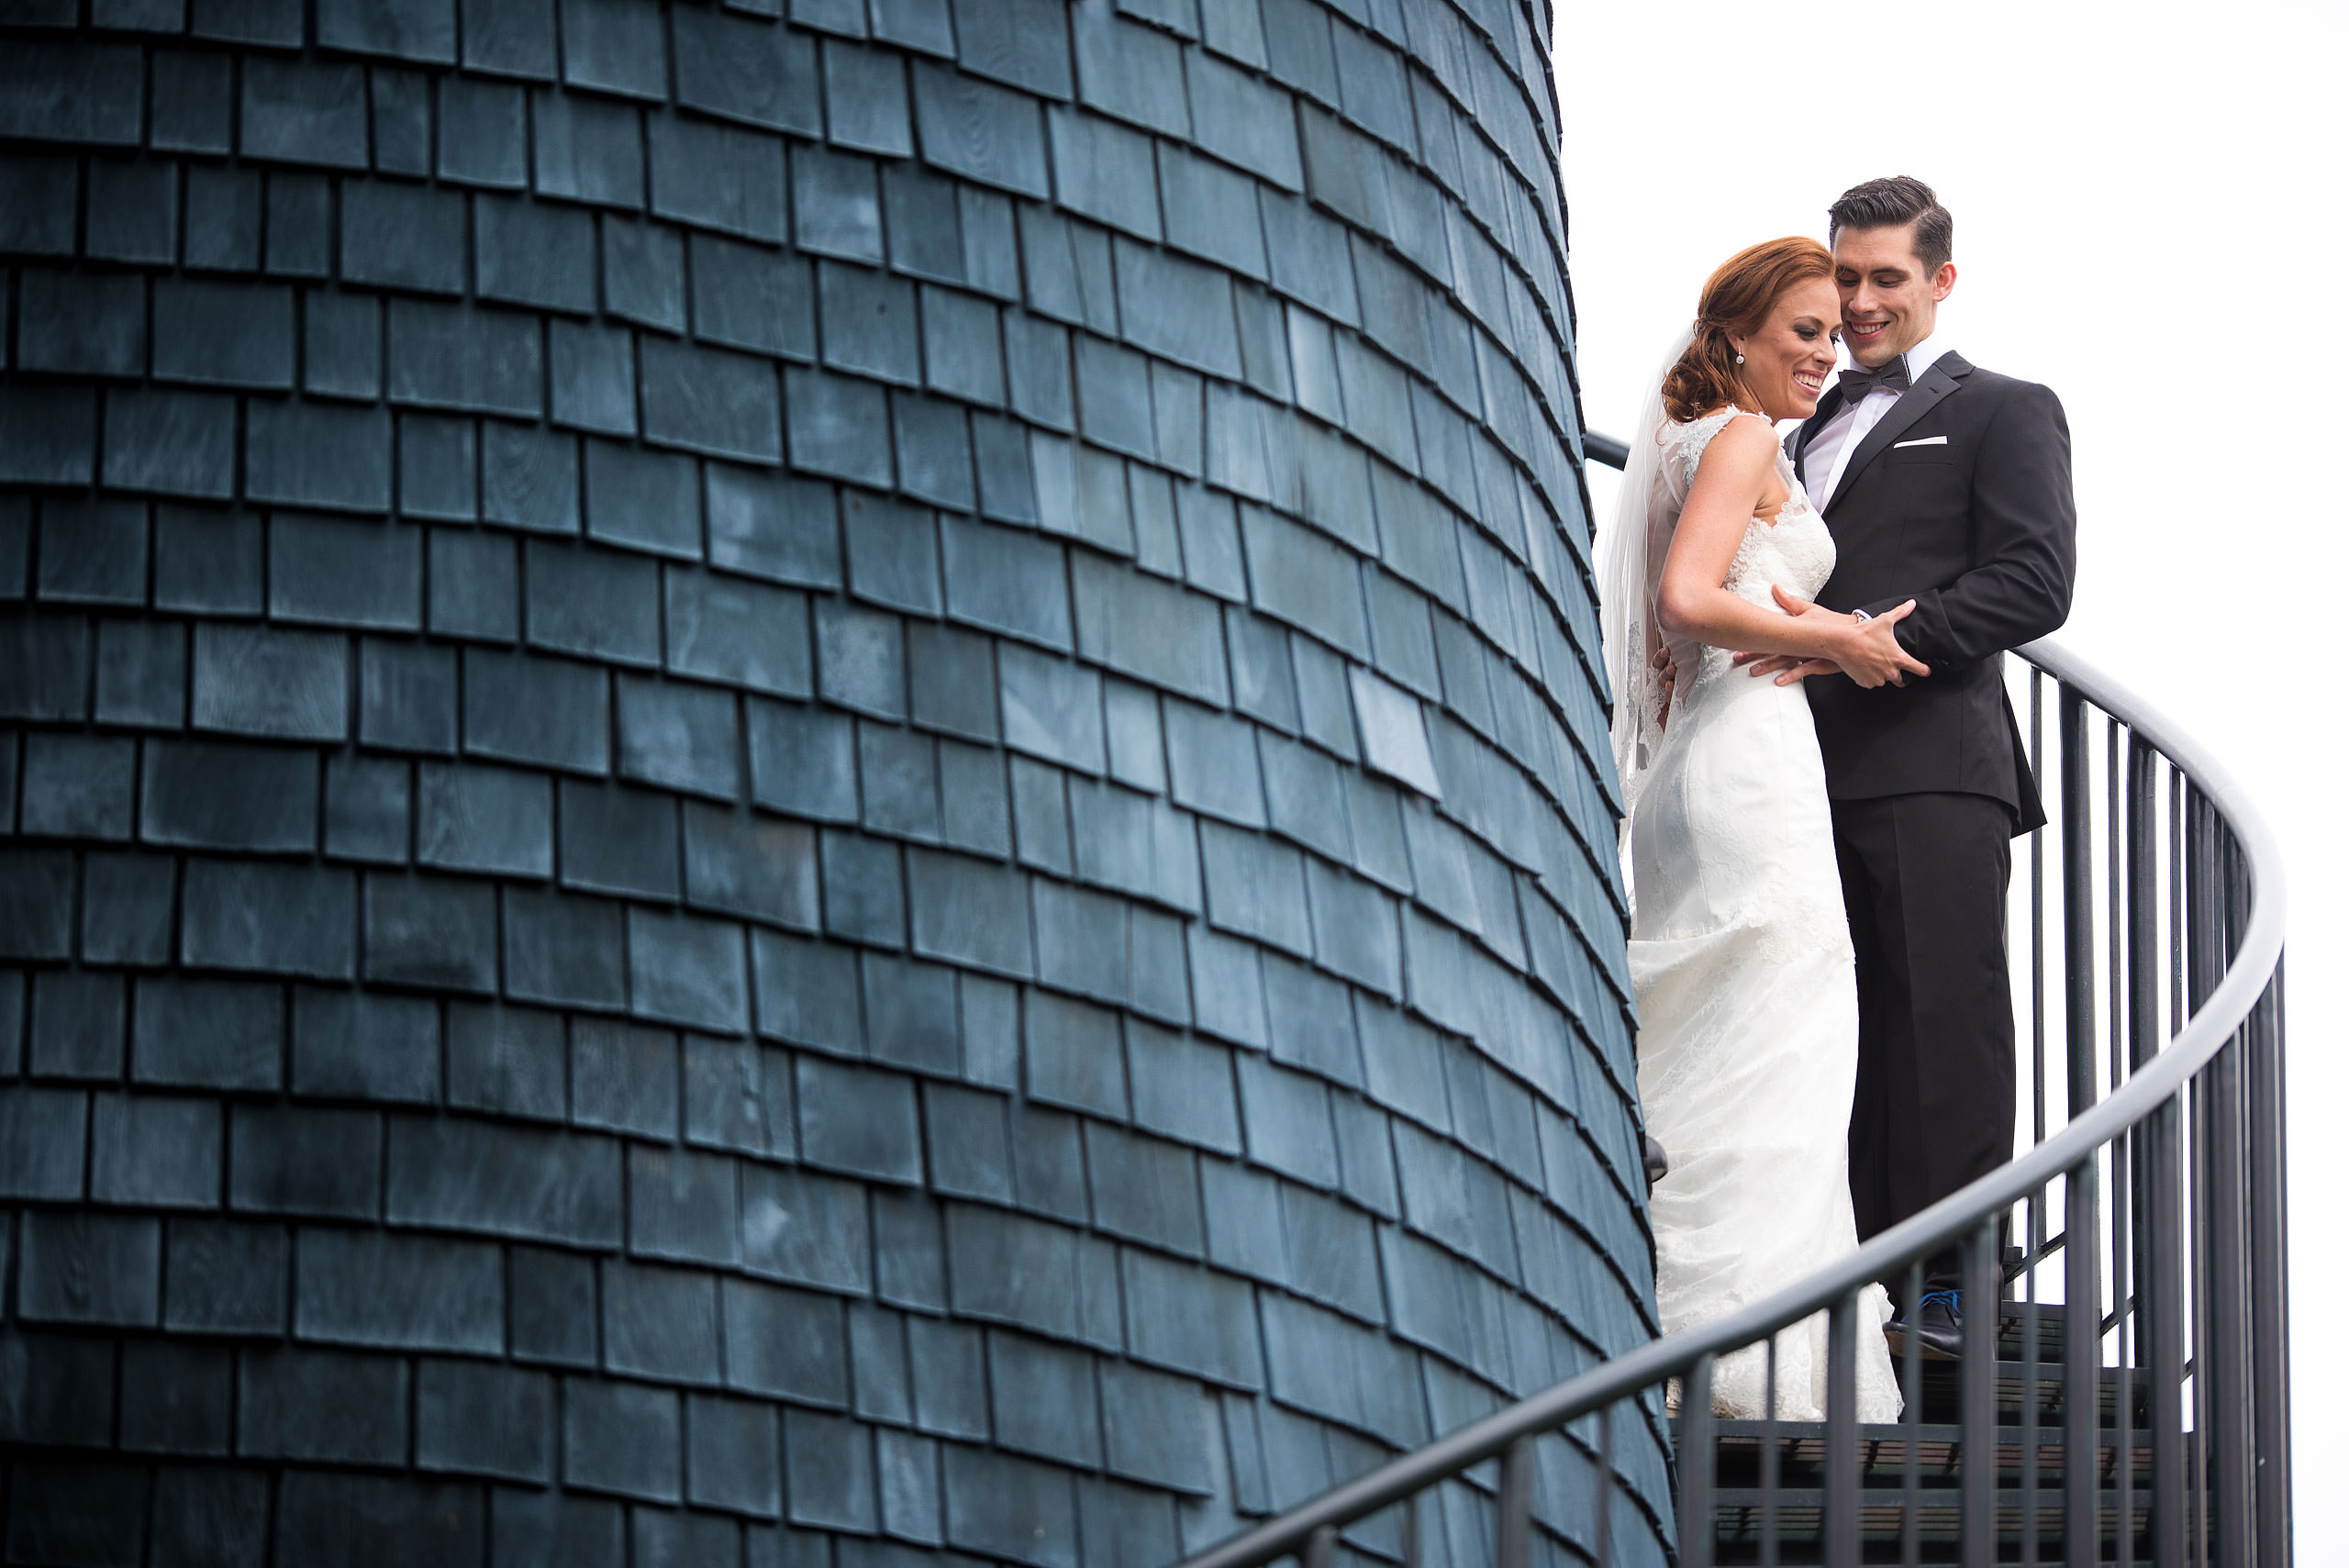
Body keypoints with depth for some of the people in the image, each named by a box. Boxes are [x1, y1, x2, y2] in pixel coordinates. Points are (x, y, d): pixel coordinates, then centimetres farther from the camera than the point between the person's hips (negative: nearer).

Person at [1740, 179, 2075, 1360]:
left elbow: (2034, 584, -6)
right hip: (1822, 764, 6)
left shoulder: (2003, 412, 7)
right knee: (1857, 1028, 4)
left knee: (1947, 1019, -9)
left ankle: (1955, 1286, -10)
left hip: (1935, 764, -6)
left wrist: (1879, 639, -15)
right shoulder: (1815, 428, 27)